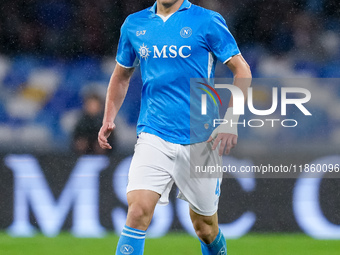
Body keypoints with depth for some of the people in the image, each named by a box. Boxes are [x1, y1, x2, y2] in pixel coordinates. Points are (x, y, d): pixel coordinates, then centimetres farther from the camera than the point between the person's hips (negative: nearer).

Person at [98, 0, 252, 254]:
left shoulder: (208, 21, -2)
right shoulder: (134, 24, 8)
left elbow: (242, 70, -1)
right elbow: (122, 75, 23)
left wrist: (230, 122, -11)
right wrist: (109, 119, 10)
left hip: (200, 138, -1)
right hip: (153, 136, 1)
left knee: (205, 228, 9)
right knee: (138, 210, -20)